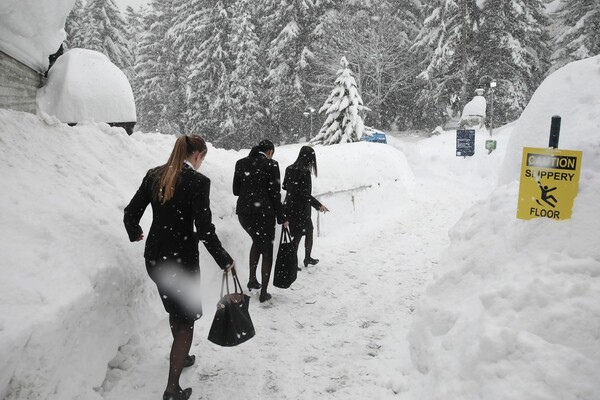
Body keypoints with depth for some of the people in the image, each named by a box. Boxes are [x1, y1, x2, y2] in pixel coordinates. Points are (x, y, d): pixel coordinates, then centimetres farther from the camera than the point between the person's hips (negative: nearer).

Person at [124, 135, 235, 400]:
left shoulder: (154, 175, 1)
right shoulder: (198, 181, -16)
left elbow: (131, 213, 5)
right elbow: (204, 228, -20)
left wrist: (135, 234, 26)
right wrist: (224, 260, -8)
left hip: (154, 256, 6)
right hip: (181, 259, -6)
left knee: (175, 309, 28)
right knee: (185, 319, 9)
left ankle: (180, 356, 49)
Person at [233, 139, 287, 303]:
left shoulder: (240, 163, 7)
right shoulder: (271, 164, -7)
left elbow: (236, 190, 10)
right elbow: (275, 194, -7)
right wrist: (282, 218, 1)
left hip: (243, 211, 5)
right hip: (263, 212, -5)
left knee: (257, 241, 30)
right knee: (267, 251, 11)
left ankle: (252, 280, 31)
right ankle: (263, 293, 14)